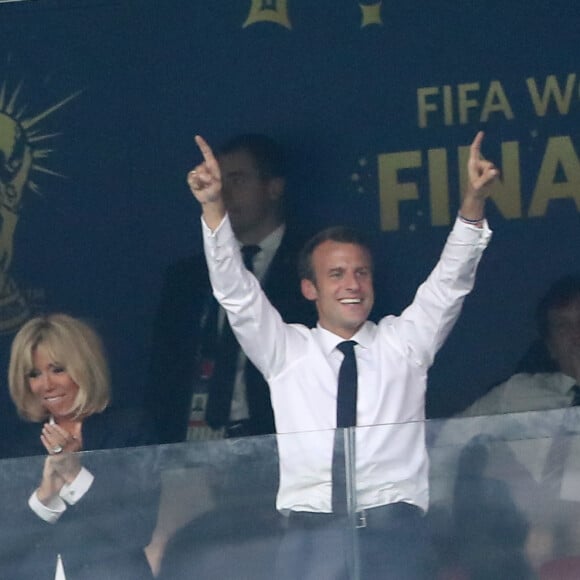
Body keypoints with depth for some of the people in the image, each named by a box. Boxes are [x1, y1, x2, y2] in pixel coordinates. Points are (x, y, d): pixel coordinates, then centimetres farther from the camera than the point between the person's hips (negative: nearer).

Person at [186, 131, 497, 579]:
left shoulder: (403, 343, 15)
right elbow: (236, 293, 4)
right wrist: (214, 207, -8)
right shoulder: (285, 351, 13)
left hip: (394, 528, 0)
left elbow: (449, 282, 7)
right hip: (314, 532, 0)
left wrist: (474, 202, -8)